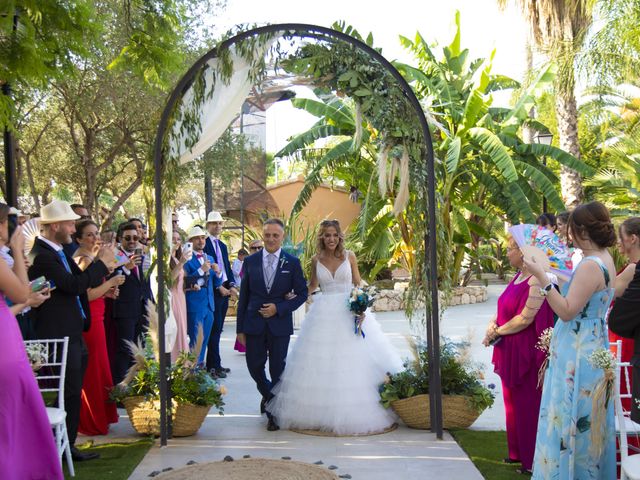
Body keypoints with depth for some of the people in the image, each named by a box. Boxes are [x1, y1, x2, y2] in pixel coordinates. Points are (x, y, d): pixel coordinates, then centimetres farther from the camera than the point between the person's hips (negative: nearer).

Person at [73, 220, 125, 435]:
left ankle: (97, 417, 27)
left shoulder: (89, 258, 13)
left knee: (97, 368, 16)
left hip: (94, 318, 10)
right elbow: (86, 295, -22)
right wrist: (110, 283, -15)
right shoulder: (84, 260, -16)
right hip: (89, 320, -10)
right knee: (93, 370, 0)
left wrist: (106, 292, 7)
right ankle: (93, 422, 11)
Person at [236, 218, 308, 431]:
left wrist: (279, 308, -12)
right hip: (254, 324, 2)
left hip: (280, 324, -1)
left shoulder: (292, 263, 0)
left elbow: (302, 293, 2)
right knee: (254, 366, 5)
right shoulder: (250, 261, 3)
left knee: (277, 369, 5)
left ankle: (274, 413, 21)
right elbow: (244, 296, 5)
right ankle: (268, 395, 37)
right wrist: (240, 328, 3)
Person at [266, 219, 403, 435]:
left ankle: (352, 413, 9)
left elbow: (358, 284, 5)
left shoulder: (349, 256, 2)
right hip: (324, 314, 1)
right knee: (321, 365, 0)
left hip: (349, 312, -1)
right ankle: (323, 411, 9)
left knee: (352, 362, -1)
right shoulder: (316, 260, 6)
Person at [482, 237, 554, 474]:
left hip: (526, 354, -9)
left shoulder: (536, 281, -20)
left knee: (528, 405, 2)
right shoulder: (518, 277, 9)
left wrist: (497, 332, -11)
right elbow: (503, 309, 14)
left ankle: (533, 460, 15)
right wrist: (493, 325, -5)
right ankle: (518, 452, 31)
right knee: (513, 402, 17)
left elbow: (524, 318, -23)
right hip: (510, 352, 9)